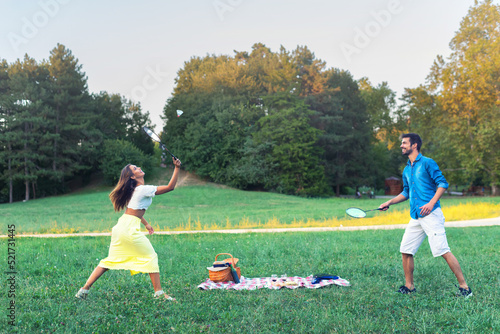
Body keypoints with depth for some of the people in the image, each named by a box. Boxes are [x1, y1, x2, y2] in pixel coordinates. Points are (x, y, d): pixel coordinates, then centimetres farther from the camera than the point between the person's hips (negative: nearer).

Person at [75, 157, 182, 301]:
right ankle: (158, 292, 4)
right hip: (129, 228, -9)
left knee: (110, 261, 11)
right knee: (151, 257, 3)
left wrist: (146, 224, 28)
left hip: (121, 227, 9)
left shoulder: (136, 190, 17)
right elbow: (170, 187, -13)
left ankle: (84, 289, 8)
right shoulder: (144, 189, -11)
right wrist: (177, 168, -12)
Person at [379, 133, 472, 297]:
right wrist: (390, 202, 18)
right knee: (406, 250, 5)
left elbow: (442, 183, -8)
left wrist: (431, 203, -20)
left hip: (431, 215, -7)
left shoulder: (427, 163, -3)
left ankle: (464, 287, -2)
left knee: (443, 251, -11)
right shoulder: (406, 170, 19)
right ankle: (409, 286, 18)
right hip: (415, 217, 8)